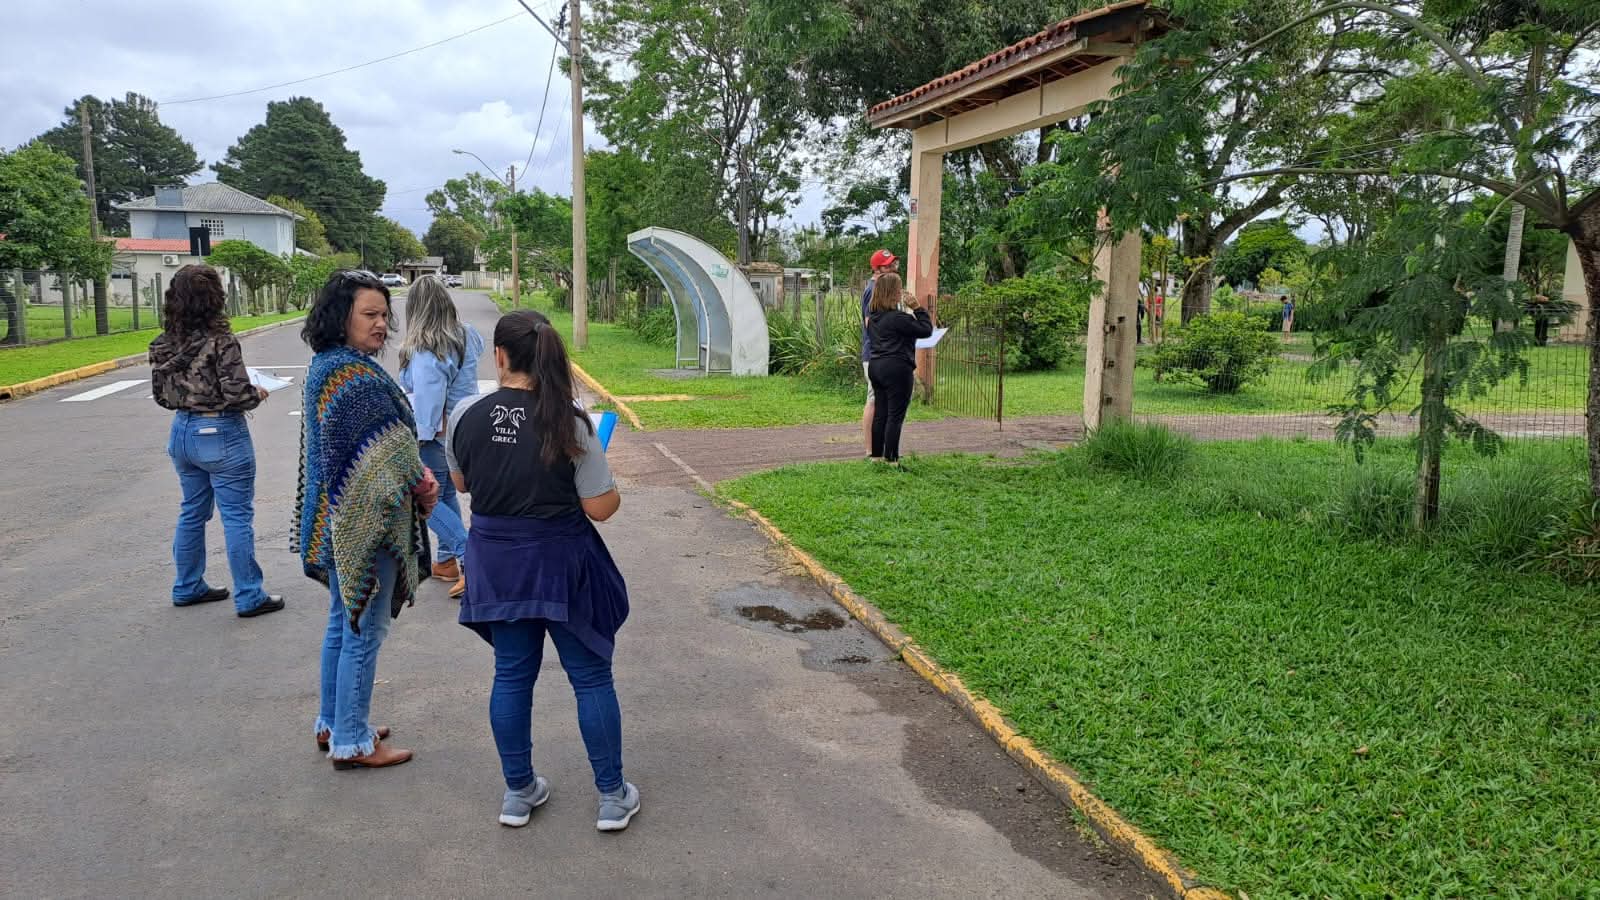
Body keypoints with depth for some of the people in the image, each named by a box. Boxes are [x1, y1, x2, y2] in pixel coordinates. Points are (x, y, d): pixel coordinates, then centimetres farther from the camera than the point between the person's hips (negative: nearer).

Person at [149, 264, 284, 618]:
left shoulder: (165, 343, 2)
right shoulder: (220, 341, -19)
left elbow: (160, 394, 8)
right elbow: (237, 394, -21)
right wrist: (258, 394, -1)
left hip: (183, 431, 7)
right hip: (221, 434, -7)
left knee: (192, 512, 20)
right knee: (238, 517, 1)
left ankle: (188, 587, 30)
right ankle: (249, 597, 7)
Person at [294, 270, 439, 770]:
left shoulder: (324, 366, 10)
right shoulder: (356, 376, -22)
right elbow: (382, 460, -24)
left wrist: (415, 476, 3)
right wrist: (419, 484, -7)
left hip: (336, 520, 10)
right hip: (366, 521, -10)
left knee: (342, 623, 21)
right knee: (363, 633, 2)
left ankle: (332, 724, 34)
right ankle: (351, 743, 14)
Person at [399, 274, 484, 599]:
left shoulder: (424, 351, -24)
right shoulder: (467, 336, 0)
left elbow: (428, 399, -24)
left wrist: (417, 438, -17)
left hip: (437, 435, -8)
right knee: (447, 493, 20)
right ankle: (447, 561, 30)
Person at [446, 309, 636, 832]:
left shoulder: (465, 416, -8)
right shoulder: (569, 423, -18)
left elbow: (461, 483, 9)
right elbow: (601, 508, -14)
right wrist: (613, 487, 6)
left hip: (496, 562, 3)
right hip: (561, 560, -3)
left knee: (512, 674, 17)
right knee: (591, 676, 10)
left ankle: (519, 793, 29)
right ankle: (612, 797, 20)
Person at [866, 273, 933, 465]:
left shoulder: (874, 317, 9)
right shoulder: (898, 318, -17)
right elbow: (926, 330, -12)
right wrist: (918, 308, -5)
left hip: (875, 367, 9)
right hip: (896, 369, -9)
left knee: (881, 413, 13)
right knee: (895, 415, -4)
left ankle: (877, 455, 19)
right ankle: (891, 459, -3)